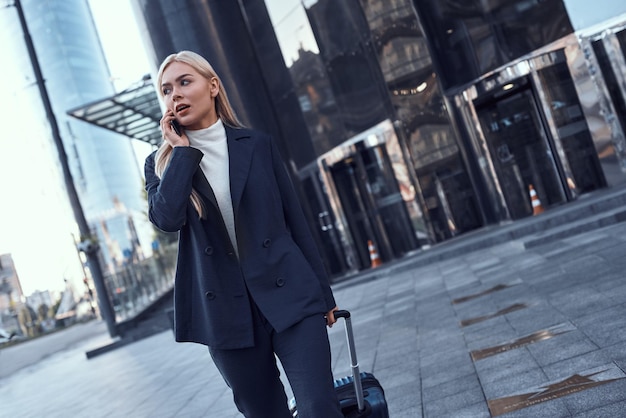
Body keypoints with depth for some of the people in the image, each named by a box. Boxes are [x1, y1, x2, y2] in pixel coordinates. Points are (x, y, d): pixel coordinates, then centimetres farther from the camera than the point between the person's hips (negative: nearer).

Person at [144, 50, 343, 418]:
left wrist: (323, 292, 6)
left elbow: (296, 220, 7)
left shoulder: (257, 145, 6)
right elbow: (166, 218, -16)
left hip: (289, 295, -1)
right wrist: (182, 150, -8)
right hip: (227, 313, 1)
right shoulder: (163, 163, 6)